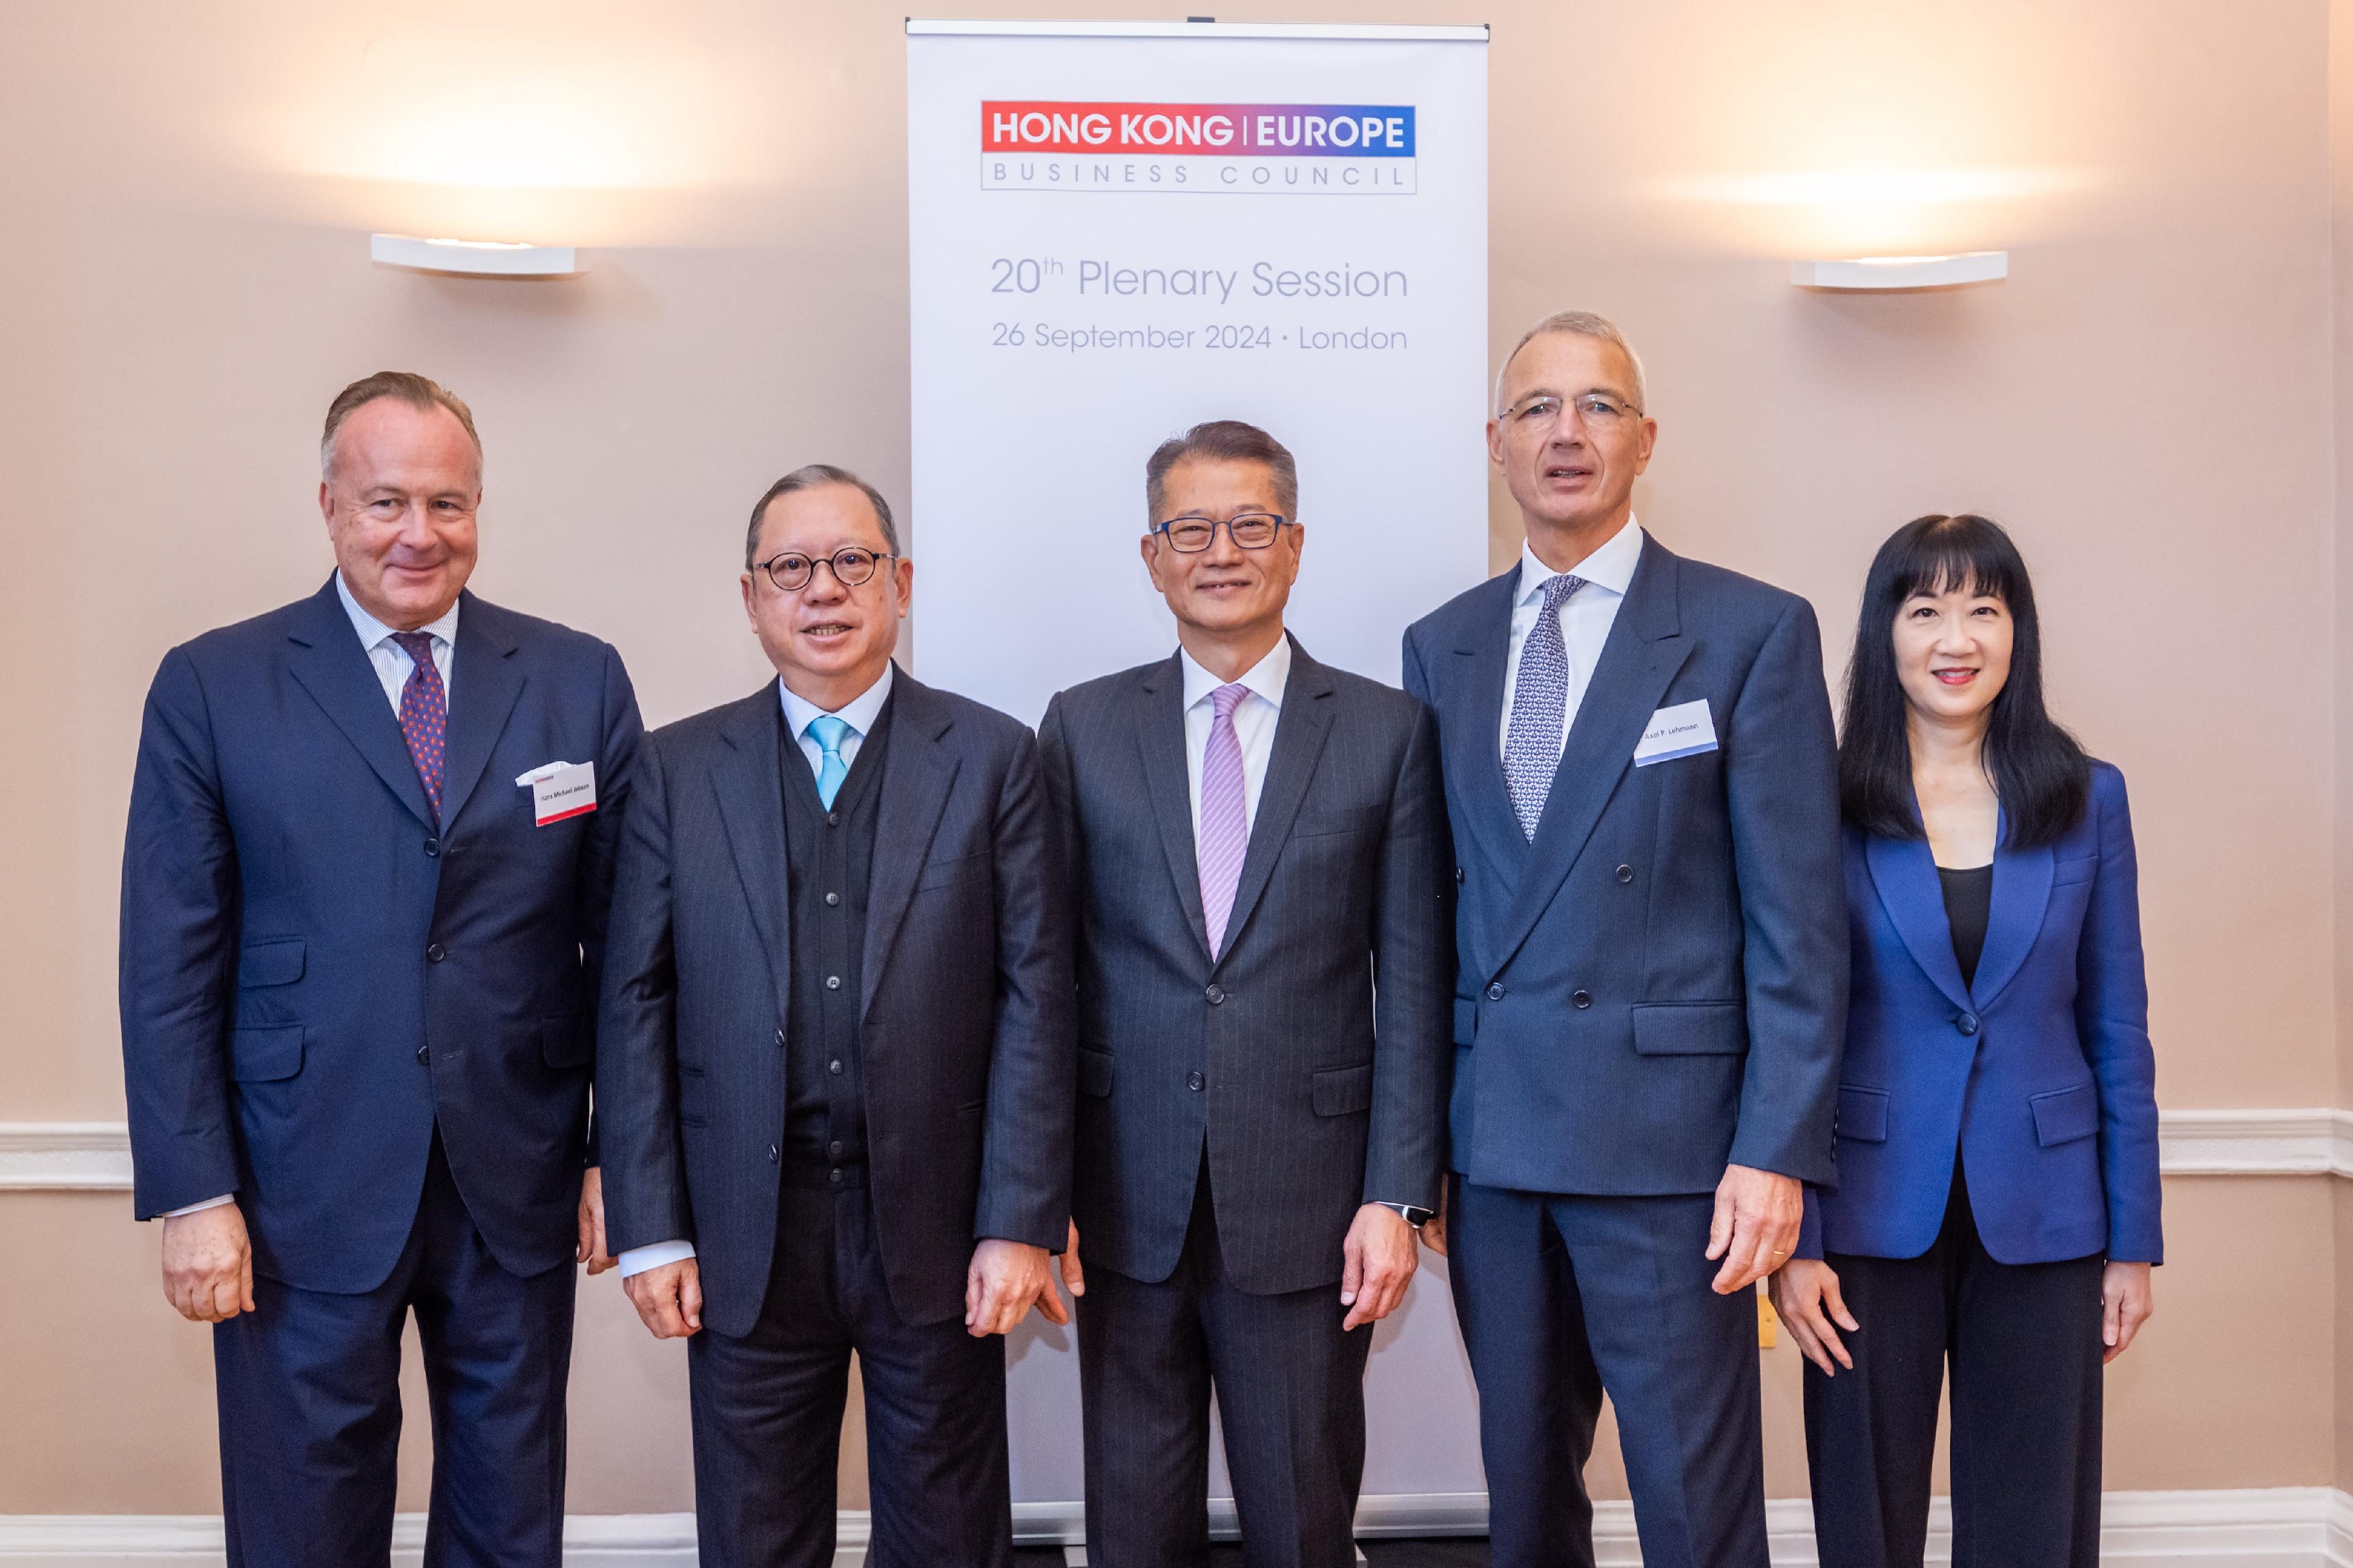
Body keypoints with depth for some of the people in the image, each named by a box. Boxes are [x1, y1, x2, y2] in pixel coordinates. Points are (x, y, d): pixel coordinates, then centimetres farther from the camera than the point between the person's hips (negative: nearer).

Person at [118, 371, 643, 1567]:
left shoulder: (580, 682, 2)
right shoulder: (210, 687, -1)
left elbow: (622, 941, 3)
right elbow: (170, 963, -2)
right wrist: (192, 1195, -7)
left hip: (519, 1185, 2)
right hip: (306, 1195, -1)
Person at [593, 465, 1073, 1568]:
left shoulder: (992, 758, 1)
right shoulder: (678, 768, 4)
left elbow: (1035, 996, -3)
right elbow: (635, 1003, 3)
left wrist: (1020, 1225, -8)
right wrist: (649, 1229, -2)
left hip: (937, 1228, 0)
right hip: (745, 1240, 1)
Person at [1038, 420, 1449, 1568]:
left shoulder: (1387, 731, 1)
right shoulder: (1082, 728, 5)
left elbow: (1412, 985, 0)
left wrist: (1397, 1195, -6)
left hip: (1308, 1209, -1)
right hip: (1128, 1204, 1)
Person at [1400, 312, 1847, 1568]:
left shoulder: (1753, 632, -2)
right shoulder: (1442, 646, 10)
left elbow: (1797, 917, -6)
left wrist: (1777, 1149, -12)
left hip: (1666, 1134, -4)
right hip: (1490, 1135, 4)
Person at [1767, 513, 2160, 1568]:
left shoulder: (2086, 801, 3)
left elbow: (2118, 1033, 5)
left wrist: (2134, 1240, 3)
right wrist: (1792, 1239, -7)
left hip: (2041, 1222, 2)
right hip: (1872, 1215, -1)